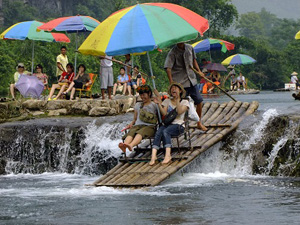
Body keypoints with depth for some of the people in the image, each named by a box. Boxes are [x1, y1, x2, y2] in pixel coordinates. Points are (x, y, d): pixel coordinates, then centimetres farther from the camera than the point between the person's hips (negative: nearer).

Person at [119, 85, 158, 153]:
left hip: (149, 127, -3)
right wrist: (131, 124, 7)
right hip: (137, 125, 3)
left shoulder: (154, 106, 17)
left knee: (140, 133, -39)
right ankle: (124, 147, -66)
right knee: (131, 133, -34)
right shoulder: (138, 105, 29)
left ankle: (131, 145, -70)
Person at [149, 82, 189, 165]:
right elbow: (164, 113, 6)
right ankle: (153, 155, -43)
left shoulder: (184, 102, 11)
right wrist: (159, 104, -6)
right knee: (158, 133, -30)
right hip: (167, 123, 3)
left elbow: (180, 112, -9)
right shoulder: (167, 101, 21)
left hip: (178, 125, -3)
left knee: (165, 131, -35)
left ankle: (168, 155, -44)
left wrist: (177, 100, -15)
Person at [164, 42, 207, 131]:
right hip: (180, 83, -5)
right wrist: (171, 83, -27)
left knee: (199, 101, 6)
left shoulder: (189, 48, 5)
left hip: (192, 80, 5)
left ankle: (199, 123, 22)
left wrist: (199, 71, 10)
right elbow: (168, 68, -18)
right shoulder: (173, 52, -11)